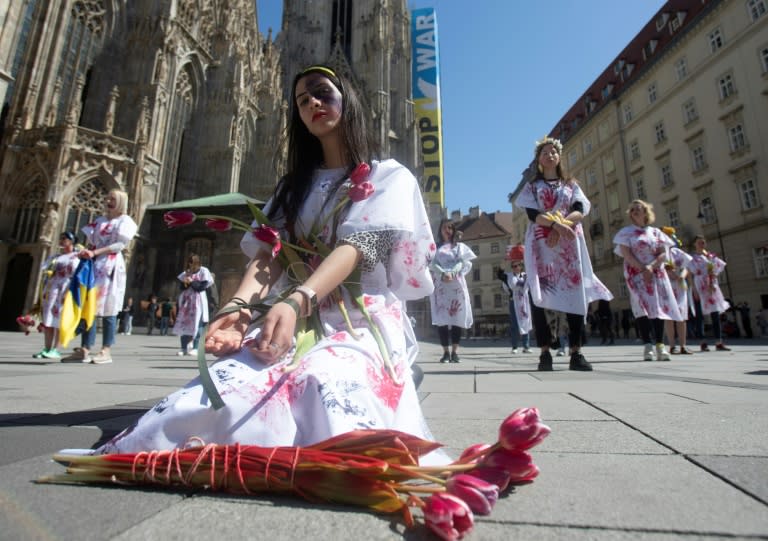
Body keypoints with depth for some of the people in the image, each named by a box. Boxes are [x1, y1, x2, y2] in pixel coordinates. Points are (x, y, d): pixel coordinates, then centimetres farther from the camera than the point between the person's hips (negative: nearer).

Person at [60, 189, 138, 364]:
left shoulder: (124, 220, 2)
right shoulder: (100, 220, 22)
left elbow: (120, 244, -10)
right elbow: (91, 241, 18)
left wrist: (95, 252, -17)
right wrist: (85, 251, -3)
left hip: (111, 266, -7)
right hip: (94, 265, 7)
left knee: (107, 308, -7)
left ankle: (106, 351, -4)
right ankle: (85, 349, 6)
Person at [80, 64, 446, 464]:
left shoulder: (390, 176, 10)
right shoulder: (293, 186, 24)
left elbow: (357, 246, -10)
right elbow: (270, 252, 7)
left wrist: (295, 301, -28)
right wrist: (239, 307, -16)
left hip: (360, 324, -2)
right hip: (294, 322, 3)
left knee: (325, 387, -36)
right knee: (229, 388, -32)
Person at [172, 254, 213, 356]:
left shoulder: (203, 271, -1)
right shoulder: (186, 272, 16)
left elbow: (203, 286, -10)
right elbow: (181, 286, 14)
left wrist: (192, 282, -14)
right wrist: (185, 283, -6)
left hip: (198, 301, -5)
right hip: (186, 300, 5)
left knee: (196, 324, -8)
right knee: (184, 323, 2)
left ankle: (195, 348, -5)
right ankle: (184, 348, 7)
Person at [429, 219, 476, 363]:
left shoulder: (460, 246, 17)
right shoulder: (435, 247, 16)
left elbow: (465, 263, 2)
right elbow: (432, 265, 2)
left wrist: (452, 273, -15)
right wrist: (442, 274, -17)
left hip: (456, 285, 0)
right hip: (440, 285, 0)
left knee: (457, 318, -5)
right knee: (442, 319, -6)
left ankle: (455, 352, -1)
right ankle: (446, 352, -3)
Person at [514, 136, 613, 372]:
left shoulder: (571, 184, 19)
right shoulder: (532, 186, 14)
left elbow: (581, 209, 2)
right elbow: (532, 213, -4)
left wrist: (560, 228, -16)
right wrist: (556, 224, -20)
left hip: (569, 243, 2)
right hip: (541, 243, -2)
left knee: (575, 293, -5)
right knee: (539, 295, -10)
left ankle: (576, 353, -1)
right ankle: (545, 353, -7)